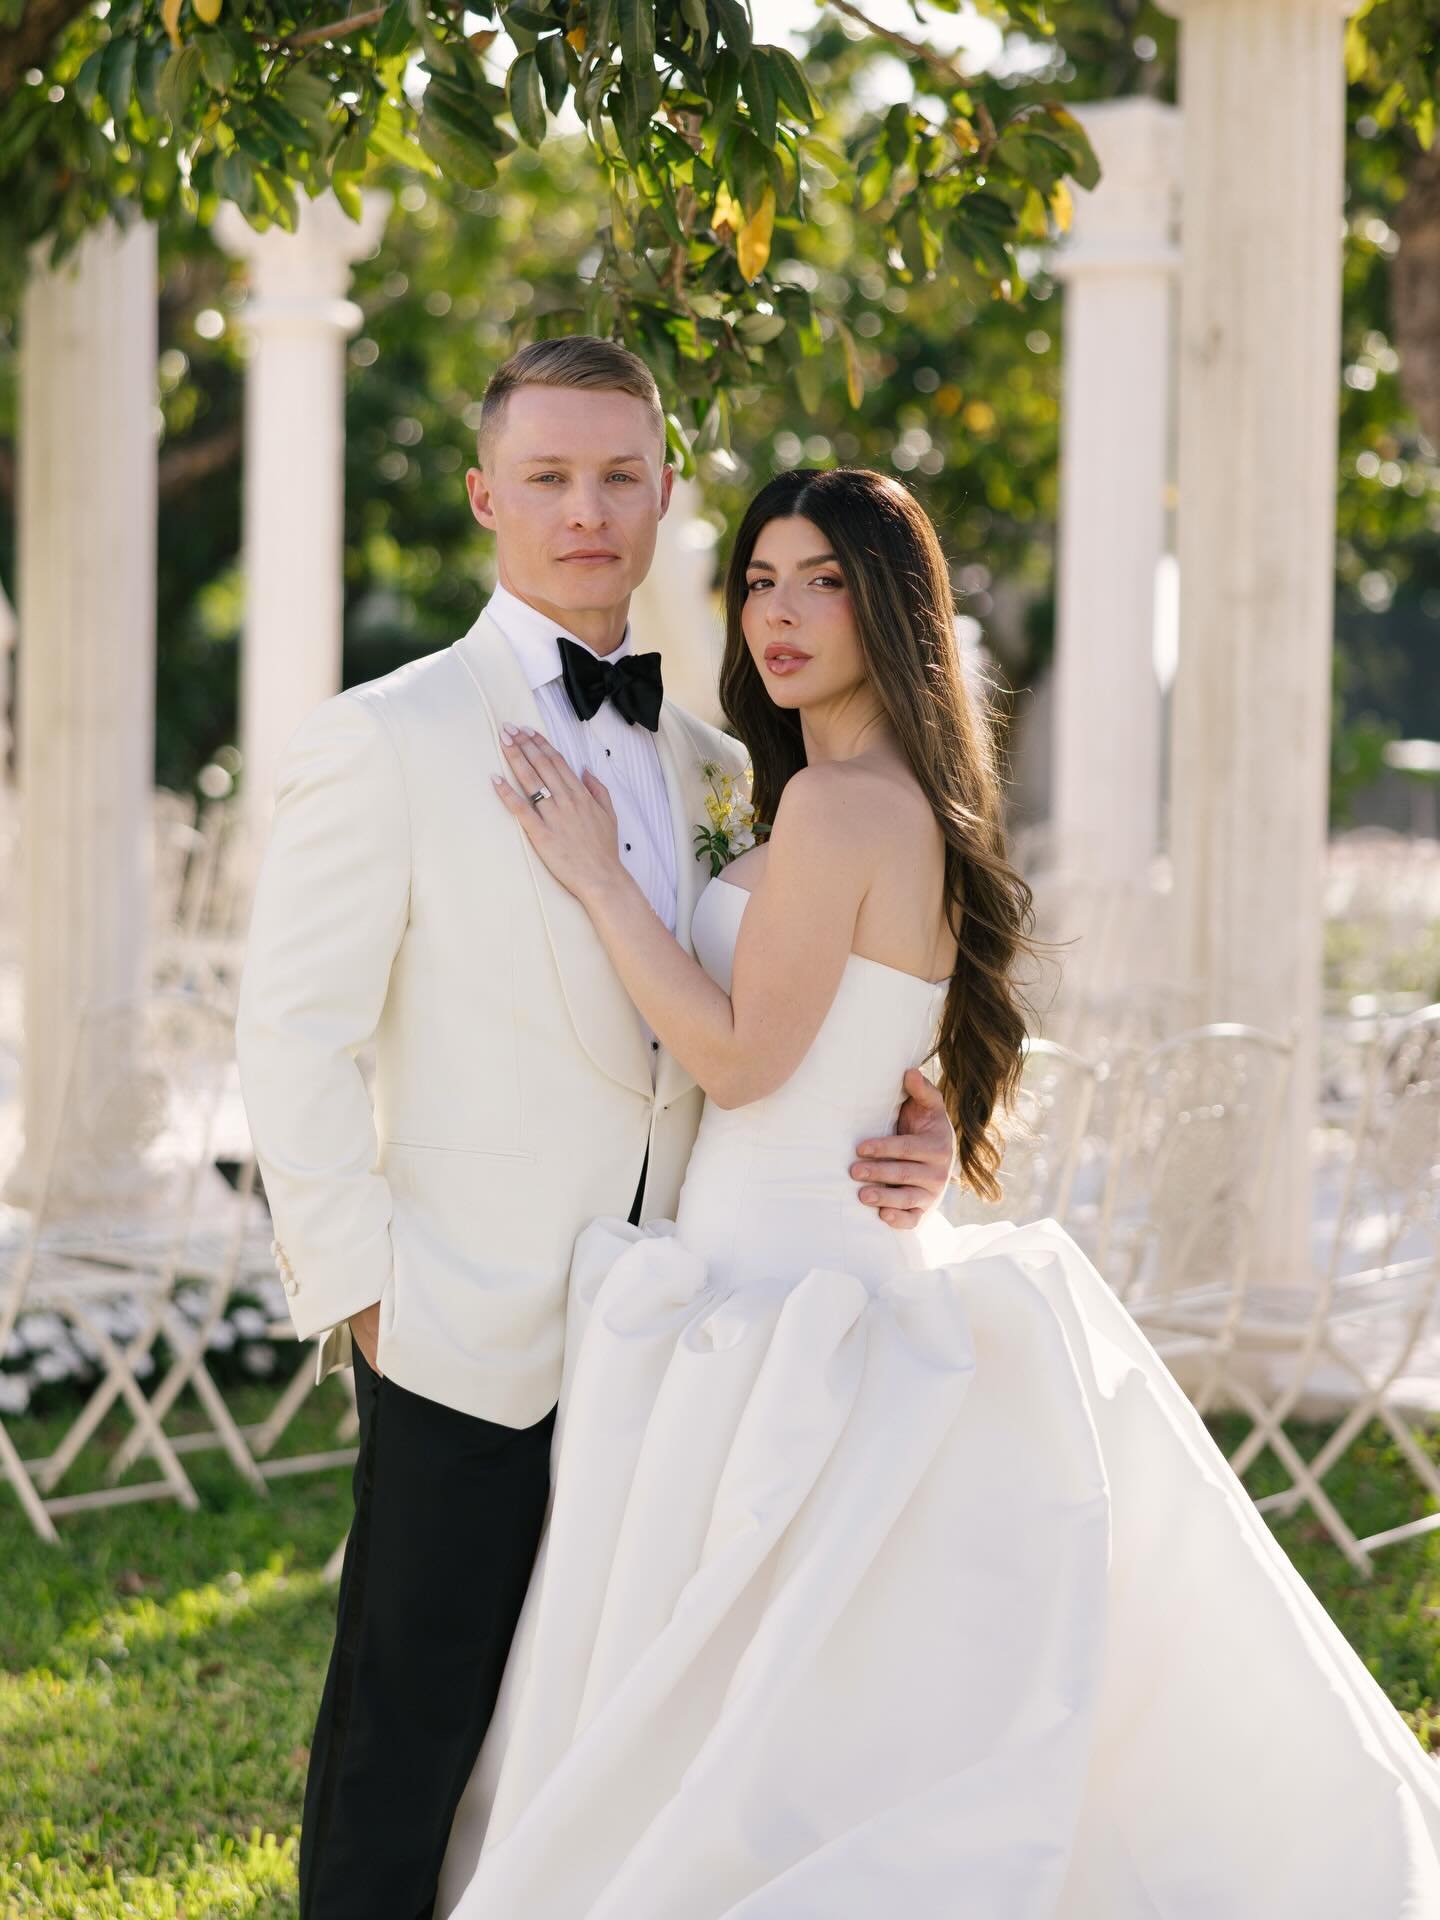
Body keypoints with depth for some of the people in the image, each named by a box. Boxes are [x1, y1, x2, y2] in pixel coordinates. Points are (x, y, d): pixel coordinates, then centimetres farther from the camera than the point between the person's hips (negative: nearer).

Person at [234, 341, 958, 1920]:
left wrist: (895, 1155, -3)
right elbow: (294, 1036, -7)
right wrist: (352, 1292, -12)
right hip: (472, 1346, -5)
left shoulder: (716, 767, 12)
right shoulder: (384, 742, -5)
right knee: (408, 1738, 3)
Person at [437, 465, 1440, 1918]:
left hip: (777, 1291, -10)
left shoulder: (836, 801, -17)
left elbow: (740, 1057, -20)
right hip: (851, 1270, 10)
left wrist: (597, 877, -15)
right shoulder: (916, 806, 12)